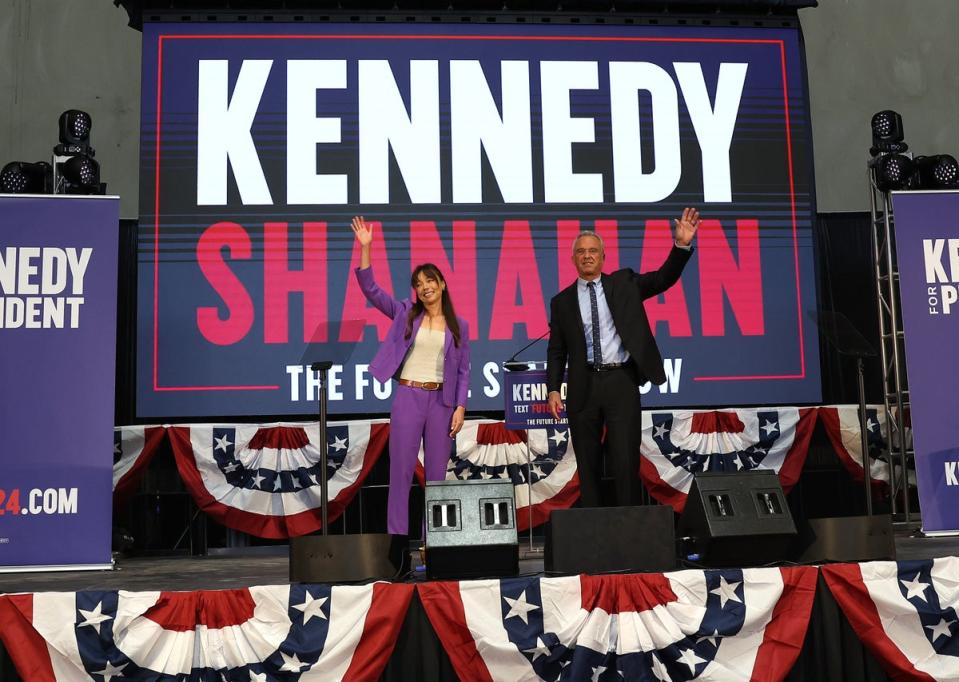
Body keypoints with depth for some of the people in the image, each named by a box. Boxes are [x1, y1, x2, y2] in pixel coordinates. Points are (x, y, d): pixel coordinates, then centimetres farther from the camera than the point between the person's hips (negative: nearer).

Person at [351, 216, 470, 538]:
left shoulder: (459, 325, 7)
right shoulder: (405, 313, 5)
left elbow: (463, 371, 7)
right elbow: (370, 289, -4)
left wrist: (460, 407, -3)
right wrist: (366, 248, -13)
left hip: (441, 400, 1)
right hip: (408, 396, -1)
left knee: (437, 472, 6)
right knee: (401, 470, -1)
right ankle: (397, 536, 5)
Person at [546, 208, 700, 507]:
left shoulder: (624, 283, 10)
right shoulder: (562, 301, 10)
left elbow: (663, 278, -1)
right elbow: (556, 350, 9)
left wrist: (681, 246, -15)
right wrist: (553, 389, 0)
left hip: (621, 381, -1)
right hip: (583, 386, 1)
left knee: (626, 460, -5)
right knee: (587, 465, 8)